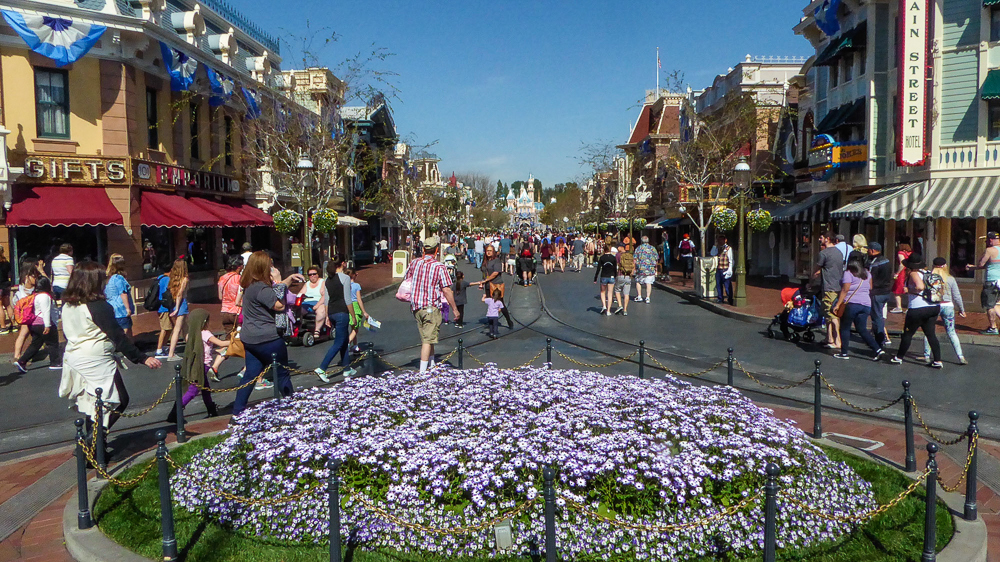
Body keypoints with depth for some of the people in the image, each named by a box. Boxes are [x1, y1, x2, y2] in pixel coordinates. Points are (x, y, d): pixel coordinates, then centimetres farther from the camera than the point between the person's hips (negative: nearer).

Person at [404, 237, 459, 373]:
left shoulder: (414, 263, 3)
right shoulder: (439, 267, -12)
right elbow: (446, 291, -13)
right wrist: (455, 310, -6)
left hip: (415, 306, 6)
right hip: (431, 306, -6)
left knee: (425, 336, 20)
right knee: (428, 339, -3)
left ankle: (432, 364, 33)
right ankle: (423, 371, -7)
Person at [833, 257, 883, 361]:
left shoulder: (848, 273, -7)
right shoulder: (867, 274, 13)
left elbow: (845, 290, -12)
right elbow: (870, 289, 17)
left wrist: (838, 304, -12)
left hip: (851, 303, -6)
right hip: (866, 304, 6)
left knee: (845, 328, 5)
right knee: (862, 329, 9)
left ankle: (844, 353, 6)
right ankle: (877, 349, -4)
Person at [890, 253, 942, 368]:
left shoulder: (913, 274, -10)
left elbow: (920, 287, -26)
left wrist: (909, 291, -11)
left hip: (918, 309, -7)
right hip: (934, 307, 7)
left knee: (907, 333, 7)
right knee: (930, 334, 12)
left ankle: (899, 358, 18)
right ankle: (938, 361, 7)